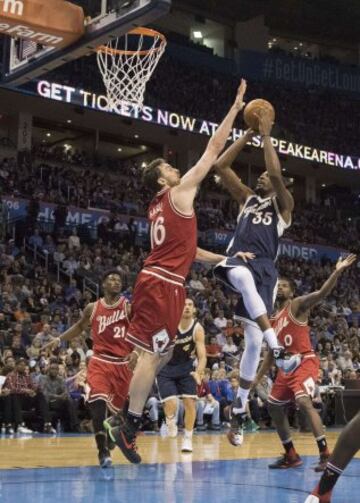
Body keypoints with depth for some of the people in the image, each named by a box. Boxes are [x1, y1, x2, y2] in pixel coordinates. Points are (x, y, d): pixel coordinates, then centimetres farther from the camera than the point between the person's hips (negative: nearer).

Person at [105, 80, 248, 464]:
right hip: (163, 284, -10)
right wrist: (236, 108, 6)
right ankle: (128, 426, -8)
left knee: (163, 353, 15)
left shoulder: (158, 208, 22)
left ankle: (126, 420, 13)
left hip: (156, 281, 10)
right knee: (152, 354, -9)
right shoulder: (179, 193, -2)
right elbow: (213, 149, -1)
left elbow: (186, 249, 26)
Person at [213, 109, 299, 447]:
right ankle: (278, 350, -48)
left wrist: (266, 136, 0)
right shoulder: (247, 199, 23)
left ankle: (239, 409, 8)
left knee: (253, 341, -6)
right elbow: (220, 165, 15)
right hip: (237, 261, 1)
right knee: (244, 275, -40)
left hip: (264, 268, -1)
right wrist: (248, 134, 13)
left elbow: (277, 173, -7)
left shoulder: (283, 204, 14)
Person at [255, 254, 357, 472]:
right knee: (274, 407, 13)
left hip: (305, 362, -9)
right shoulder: (274, 320, 19)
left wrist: (337, 272, -37)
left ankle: (326, 454, -25)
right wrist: (258, 378, 25)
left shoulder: (298, 305, -3)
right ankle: (291, 456, 22)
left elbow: (321, 294, -21)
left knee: (304, 402, -27)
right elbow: (272, 352, 25)